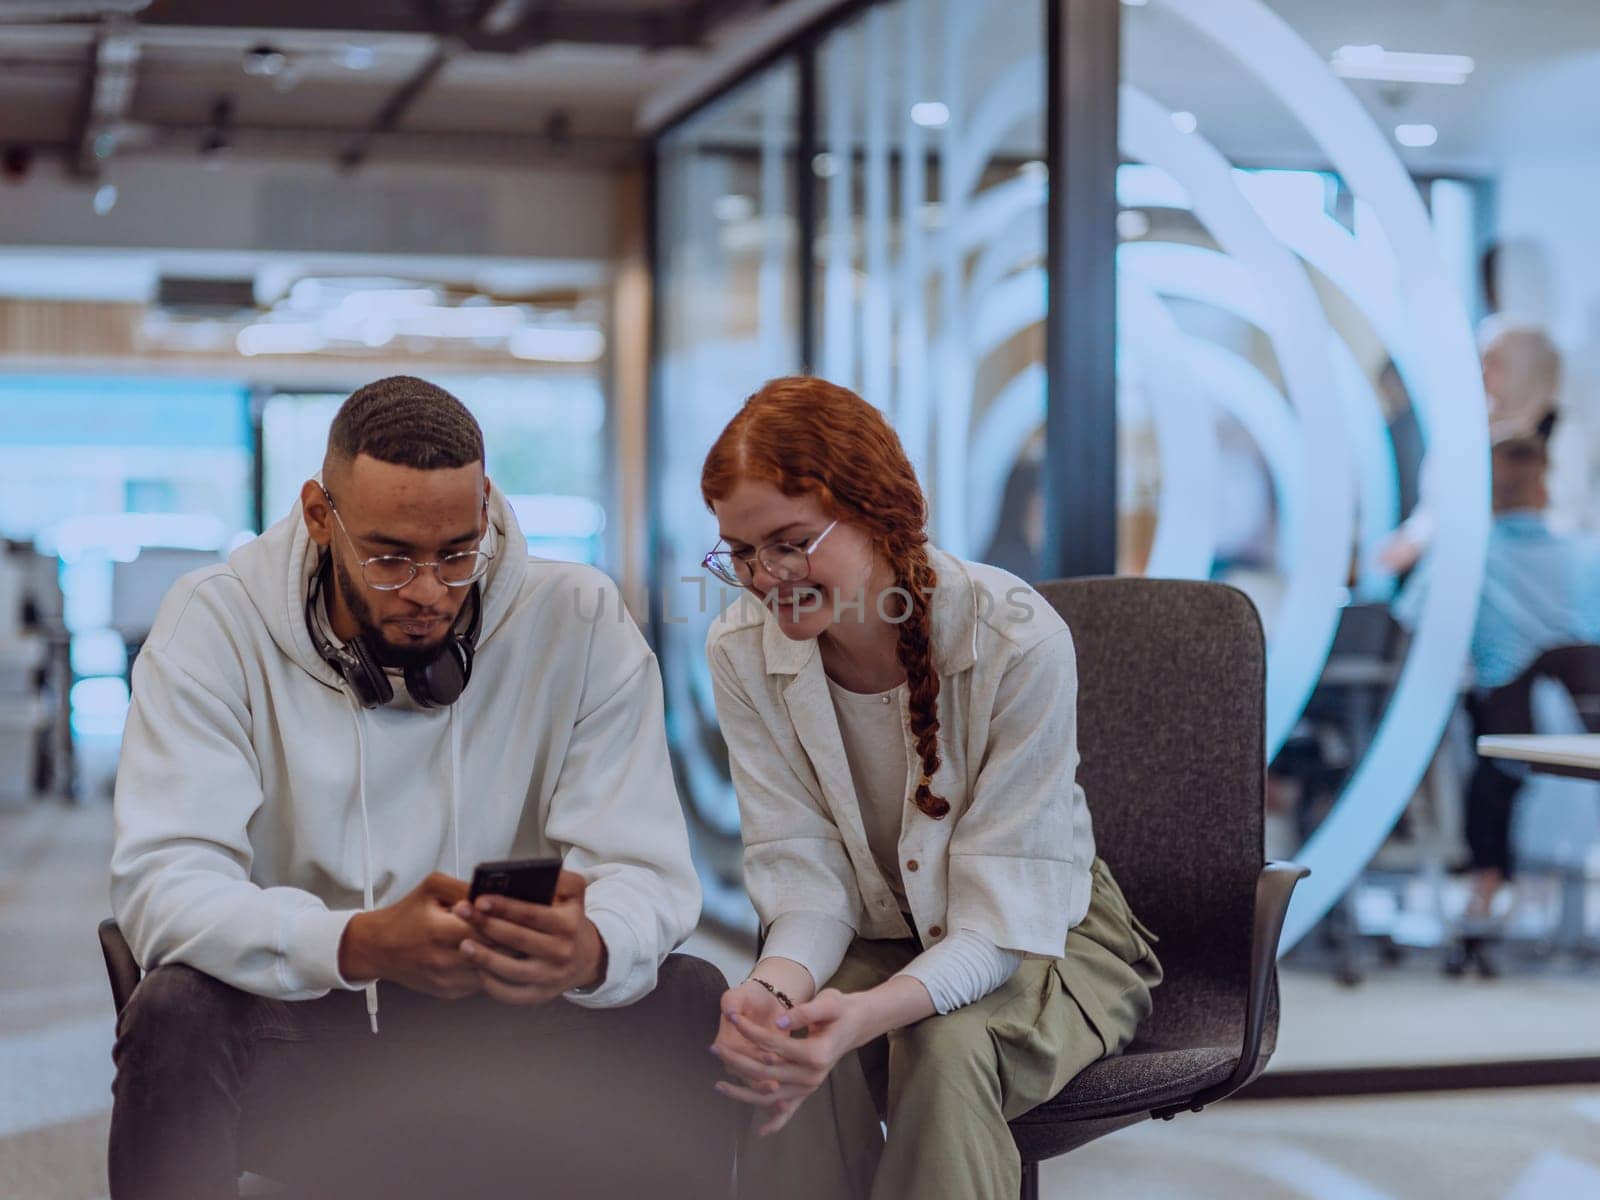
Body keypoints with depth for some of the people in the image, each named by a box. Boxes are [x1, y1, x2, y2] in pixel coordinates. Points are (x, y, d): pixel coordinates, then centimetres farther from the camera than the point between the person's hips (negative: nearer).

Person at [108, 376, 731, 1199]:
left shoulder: (578, 622, -6)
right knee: (176, 1015, -32)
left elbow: (648, 874, -11)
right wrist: (364, 945, -39)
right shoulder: (215, 624, -9)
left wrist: (589, 948, -38)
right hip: (300, 1033, -1)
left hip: (514, 1046, 2)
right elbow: (161, 881, -19)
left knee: (692, 1000, -23)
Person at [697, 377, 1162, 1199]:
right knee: (781, 1052, -31)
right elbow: (808, 876, -13)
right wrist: (780, 983, -38)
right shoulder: (741, 651, -13)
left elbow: (1004, 916, -26)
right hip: (871, 939, 3)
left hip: (1039, 944, -2)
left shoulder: (1020, 641, -26)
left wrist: (871, 1012, -46)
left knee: (945, 1049, -35)